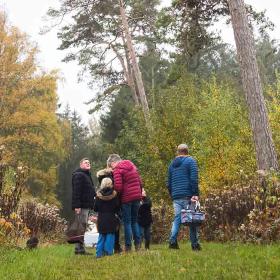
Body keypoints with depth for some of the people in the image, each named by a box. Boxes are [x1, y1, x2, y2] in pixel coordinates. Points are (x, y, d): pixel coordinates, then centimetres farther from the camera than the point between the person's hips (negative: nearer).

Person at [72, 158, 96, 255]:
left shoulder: (86, 175, 23)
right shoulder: (79, 175, -10)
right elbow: (76, 191, -19)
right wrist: (77, 206, -25)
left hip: (86, 205, 10)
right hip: (81, 206, -10)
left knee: (83, 227, 10)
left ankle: (80, 249, 14)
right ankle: (79, 249, -8)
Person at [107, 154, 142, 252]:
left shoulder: (117, 170, -9)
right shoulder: (132, 166, 14)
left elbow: (118, 186, -18)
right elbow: (140, 182, 14)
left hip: (126, 199, -6)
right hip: (137, 197, 7)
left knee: (127, 222, 2)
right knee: (134, 221, 16)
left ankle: (128, 246, 4)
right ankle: (137, 244, 14)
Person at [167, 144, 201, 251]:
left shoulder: (172, 164, 18)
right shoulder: (190, 161, 1)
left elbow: (169, 183, 19)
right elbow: (194, 179, -11)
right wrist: (195, 194, -12)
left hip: (176, 197, 5)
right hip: (187, 195, -4)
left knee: (177, 218, 5)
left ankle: (172, 241, -11)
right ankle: (195, 244, 1)